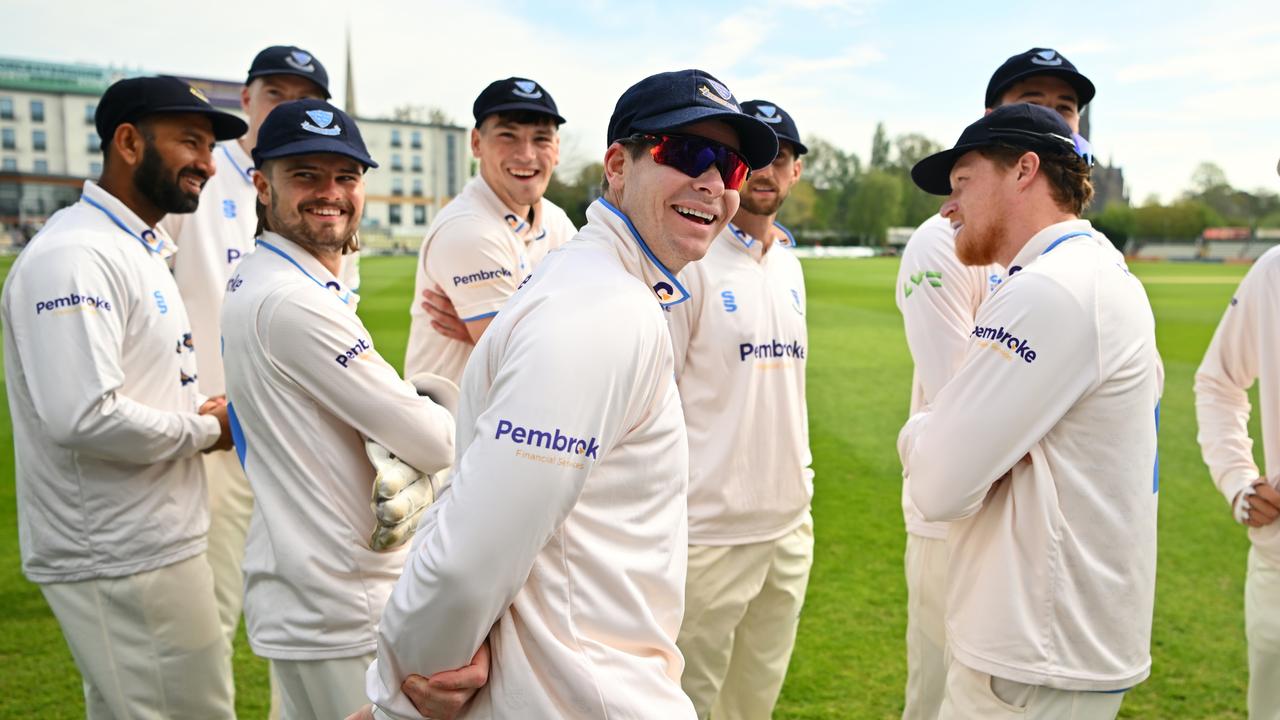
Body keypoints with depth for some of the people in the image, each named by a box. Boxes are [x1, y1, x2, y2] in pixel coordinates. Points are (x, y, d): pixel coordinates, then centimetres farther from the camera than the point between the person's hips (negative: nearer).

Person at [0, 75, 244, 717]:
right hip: (122, 563, -10)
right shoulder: (74, 255, -18)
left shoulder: (141, 250, 15)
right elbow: (83, 417, -27)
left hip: (150, 545, 10)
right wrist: (206, 430, -13)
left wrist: (198, 411, 2)